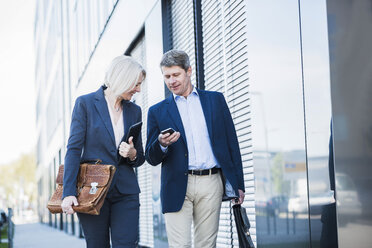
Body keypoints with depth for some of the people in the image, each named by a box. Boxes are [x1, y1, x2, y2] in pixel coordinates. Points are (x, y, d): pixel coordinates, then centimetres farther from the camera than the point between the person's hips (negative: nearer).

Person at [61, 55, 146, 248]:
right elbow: (74, 149, -5)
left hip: (125, 192, 3)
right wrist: (68, 192, -14)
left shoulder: (134, 111, 12)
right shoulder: (85, 103, 0)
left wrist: (133, 154, -8)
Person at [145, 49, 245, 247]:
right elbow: (151, 159, 9)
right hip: (177, 187, -1)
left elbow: (231, 143, 11)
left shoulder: (215, 100, 13)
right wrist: (162, 144, -14)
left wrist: (237, 185, 5)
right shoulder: (158, 111, 11)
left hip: (211, 184, 1)